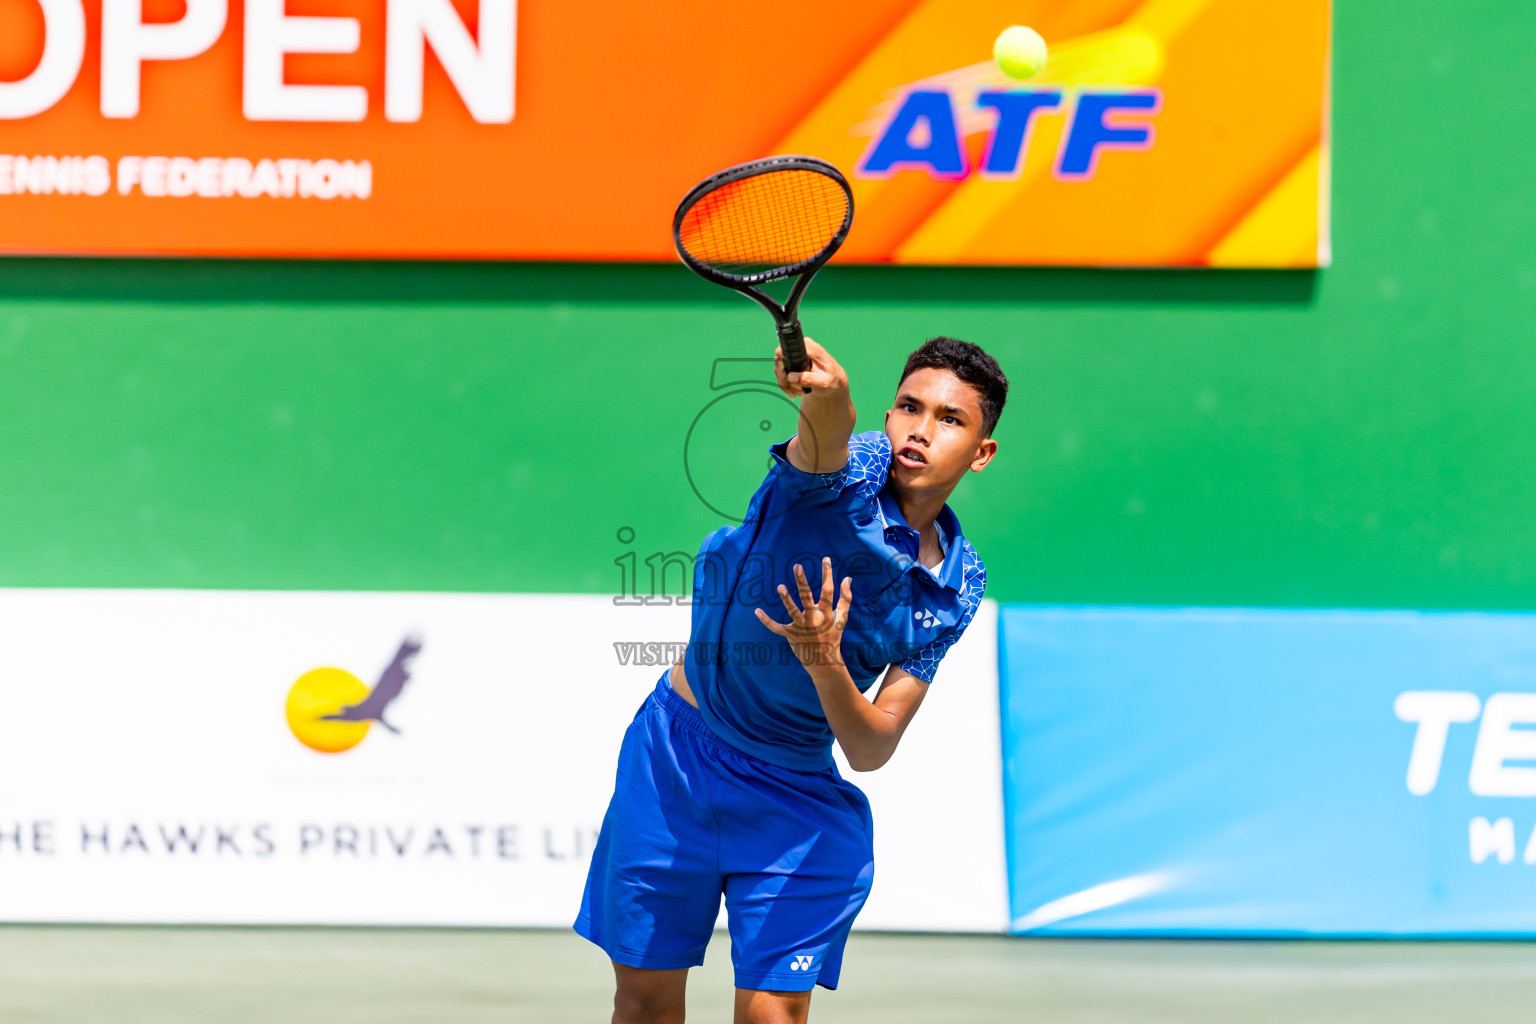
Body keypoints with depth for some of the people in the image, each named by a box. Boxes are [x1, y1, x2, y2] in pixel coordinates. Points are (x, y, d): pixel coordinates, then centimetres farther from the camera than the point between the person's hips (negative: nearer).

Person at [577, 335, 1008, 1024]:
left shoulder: (957, 588, -3)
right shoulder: (850, 469, -15)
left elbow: (870, 748, -8)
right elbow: (824, 438, -42)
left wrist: (826, 664, -28)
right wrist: (826, 395, -66)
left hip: (796, 800, 2)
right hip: (675, 760, -2)